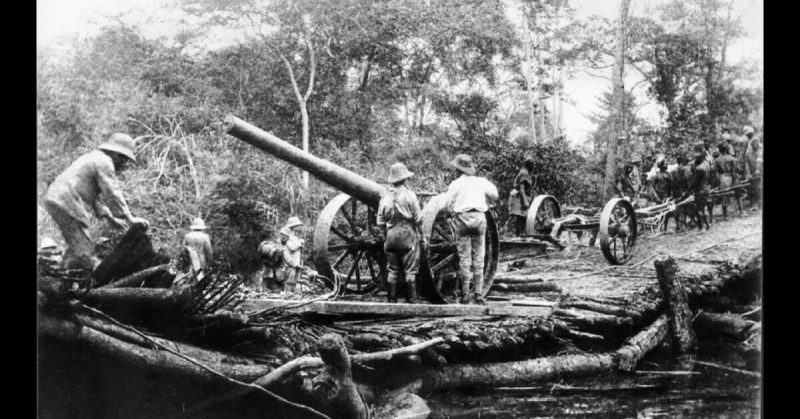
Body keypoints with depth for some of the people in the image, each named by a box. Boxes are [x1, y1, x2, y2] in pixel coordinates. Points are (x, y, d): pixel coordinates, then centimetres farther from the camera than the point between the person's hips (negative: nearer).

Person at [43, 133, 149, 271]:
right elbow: (112, 194, -14)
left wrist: (110, 218, 19)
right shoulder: (104, 162, -8)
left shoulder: (94, 158, 23)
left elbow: (96, 195, 24)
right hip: (67, 204, -10)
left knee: (75, 246, 19)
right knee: (84, 251, -8)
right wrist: (130, 218, -12)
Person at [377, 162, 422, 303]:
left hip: (390, 237, 4)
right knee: (410, 271, 1)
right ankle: (411, 301, 2)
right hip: (408, 236, -4)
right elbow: (418, 218, -8)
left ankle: (392, 301, 9)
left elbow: (380, 222, 3)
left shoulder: (385, 197, 3)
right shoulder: (409, 195, -8)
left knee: (392, 271, 9)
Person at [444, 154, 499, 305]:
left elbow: (449, 206, 0)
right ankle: (479, 295, 7)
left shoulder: (455, 184, 1)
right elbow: (494, 195, 7)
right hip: (479, 218, 2)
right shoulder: (481, 181, 10)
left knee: (464, 258, 2)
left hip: (462, 219, -2)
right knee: (478, 258, 7)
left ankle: (465, 295, 2)